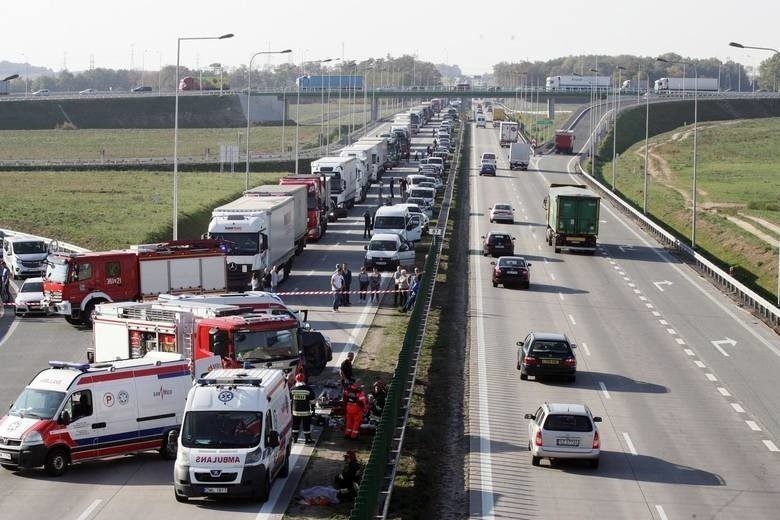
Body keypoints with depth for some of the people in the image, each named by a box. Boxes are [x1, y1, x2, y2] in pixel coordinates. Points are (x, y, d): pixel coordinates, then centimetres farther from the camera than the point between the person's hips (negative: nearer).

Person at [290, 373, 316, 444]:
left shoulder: (292, 389, -1)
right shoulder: (308, 389, -7)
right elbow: (312, 401, -3)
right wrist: (312, 410, 6)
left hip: (296, 411, 2)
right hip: (306, 411, -2)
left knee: (295, 425, 13)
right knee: (306, 426, 6)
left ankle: (295, 438, 19)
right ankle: (308, 439, 10)